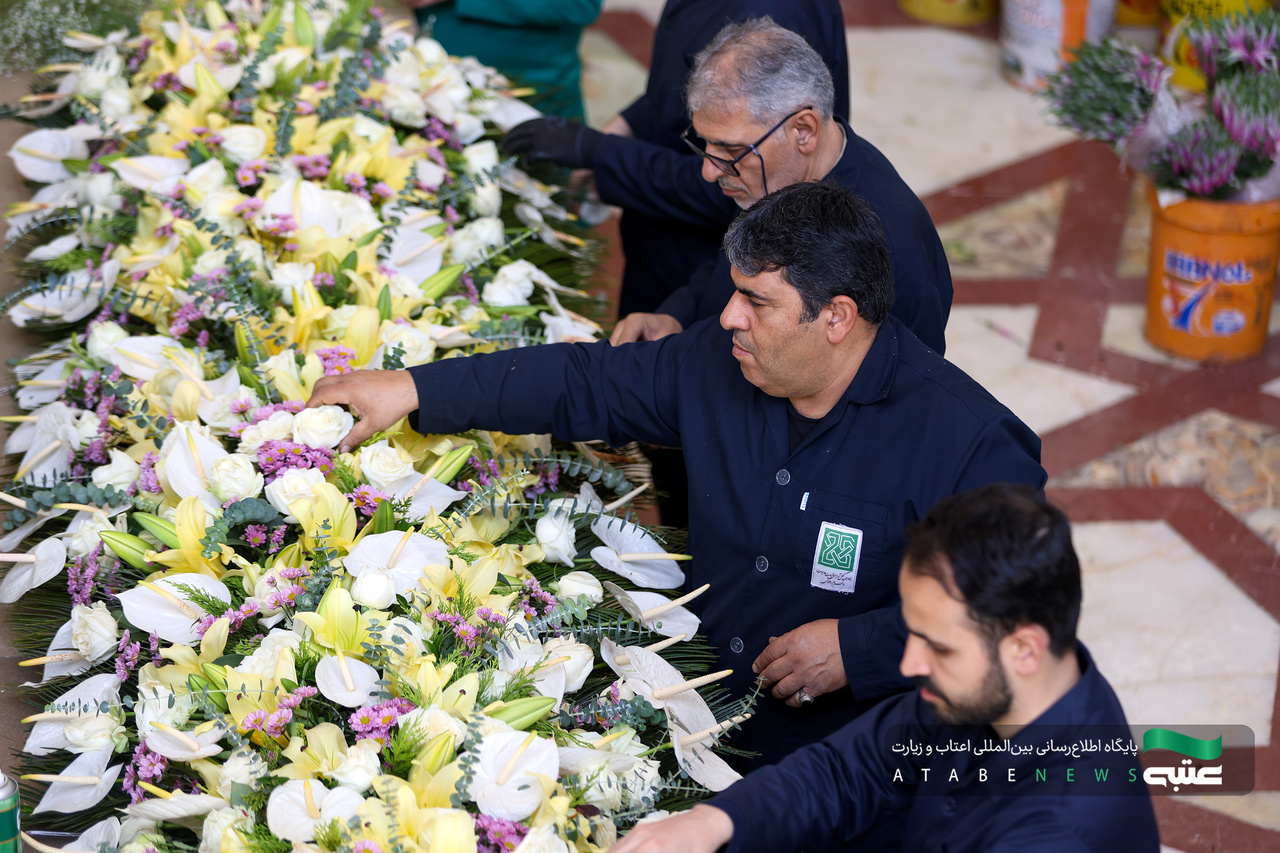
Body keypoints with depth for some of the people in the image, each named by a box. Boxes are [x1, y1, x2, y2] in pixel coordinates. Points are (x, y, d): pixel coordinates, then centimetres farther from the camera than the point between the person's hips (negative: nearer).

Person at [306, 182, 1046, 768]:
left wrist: (858, 649, -19)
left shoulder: (969, 443, -18)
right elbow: (586, 383, 10)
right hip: (699, 701, 6)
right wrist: (414, 389, 6)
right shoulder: (720, 361, 1)